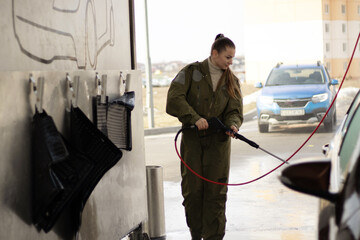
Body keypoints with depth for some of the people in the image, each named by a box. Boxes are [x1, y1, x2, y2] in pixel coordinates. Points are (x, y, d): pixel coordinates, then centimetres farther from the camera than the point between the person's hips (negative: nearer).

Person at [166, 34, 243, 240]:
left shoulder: (232, 81, 10)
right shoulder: (192, 72, -2)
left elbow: (235, 110, 3)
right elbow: (174, 99, -11)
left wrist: (233, 124, -20)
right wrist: (195, 118, -21)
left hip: (219, 140, 2)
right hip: (192, 138, -2)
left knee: (216, 191, -2)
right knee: (192, 189, 2)